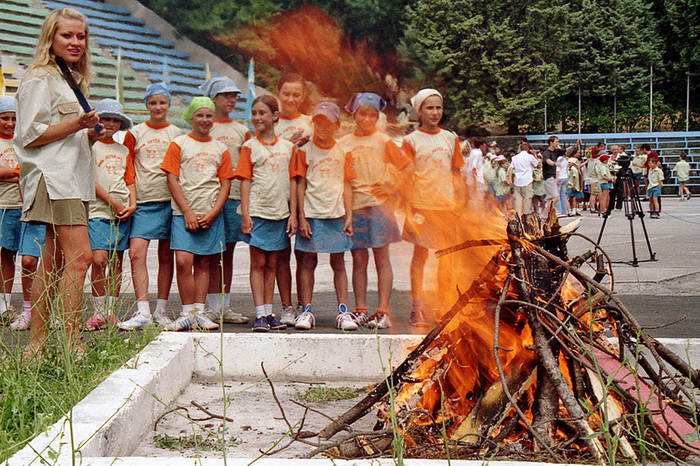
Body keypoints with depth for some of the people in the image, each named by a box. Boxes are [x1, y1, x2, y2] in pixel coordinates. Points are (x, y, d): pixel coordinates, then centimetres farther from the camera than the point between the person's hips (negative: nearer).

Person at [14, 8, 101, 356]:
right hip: (52, 176, -9)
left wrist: (91, 133, 10)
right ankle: (71, 346, -16)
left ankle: (36, 344, 12)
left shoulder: (72, 80, 24)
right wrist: (76, 125, -18)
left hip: (72, 177, 9)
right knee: (79, 255, -17)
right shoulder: (39, 79, -4)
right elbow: (31, 136, -11)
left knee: (54, 262, 8)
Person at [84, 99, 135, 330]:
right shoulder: (90, 145, 4)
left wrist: (132, 204, 0)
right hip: (98, 210, -5)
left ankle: (111, 312, 9)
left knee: (116, 262, 4)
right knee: (99, 260, -15)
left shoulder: (123, 150, 19)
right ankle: (99, 312, -5)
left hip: (123, 213, 5)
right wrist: (112, 202, -10)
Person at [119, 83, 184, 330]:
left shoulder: (178, 135, 10)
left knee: (166, 255, 4)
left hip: (169, 200, 1)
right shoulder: (134, 133, 9)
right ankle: (142, 312, -13)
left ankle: (160, 310, 13)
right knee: (136, 253, -13)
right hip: (142, 201, 0)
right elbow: (127, 171, 8)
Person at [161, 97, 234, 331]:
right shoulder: (179, 144, 5)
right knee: (183, 261, -13)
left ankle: (199, 313, 10)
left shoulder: (220, 149, 13)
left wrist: (213, 213, -5)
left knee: (203, 264, 4)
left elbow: (225, 184, 9)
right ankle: (187, 313, -4)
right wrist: (187, 212, -9)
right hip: (184, 213, -2)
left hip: (211, 215, 3)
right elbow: (172, 180, -1)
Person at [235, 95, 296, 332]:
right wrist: (245, 215, -10)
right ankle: (260, 314, 1)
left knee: (272, 264, 8)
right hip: (257, 211, -3)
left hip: (281, 212, 3)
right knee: (258, 263, -2)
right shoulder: (250, 146, 1)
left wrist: (293, 214, 4)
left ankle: (269, 312, 14)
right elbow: (245, 181, -3)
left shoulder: (288, 146, 8)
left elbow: (292, 182, 9)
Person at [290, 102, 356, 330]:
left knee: (338, 263, 5)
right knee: (308, 262, 2)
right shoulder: (305, 150, 2)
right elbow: (300, 185, -1)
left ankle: (343, 312, 8)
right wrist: (302, 218, -7)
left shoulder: (341, 152, 9)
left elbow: (346, 185, 10)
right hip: (312, 214, -2)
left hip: (337, 215, 2)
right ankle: (306, 311, 8)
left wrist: (349, 216, 2)